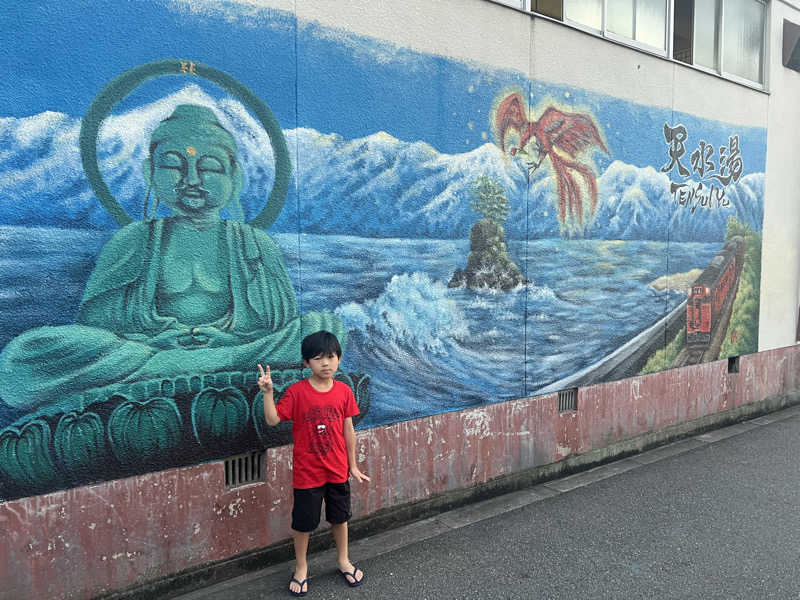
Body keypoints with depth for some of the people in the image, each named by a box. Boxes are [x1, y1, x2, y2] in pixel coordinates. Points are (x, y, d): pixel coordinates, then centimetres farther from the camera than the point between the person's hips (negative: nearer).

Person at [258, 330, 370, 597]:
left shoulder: (344, 391, -5)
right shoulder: (297, 391, -14)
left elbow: (348, 430, 2)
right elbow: (273, 419, -18)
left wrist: (353, 465, 7)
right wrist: (268, 392, -32)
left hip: (337, 470, 3)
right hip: (307, 472, -2)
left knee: (340, 518, 19)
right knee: (303, 522, 12)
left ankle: (343, 561, 43)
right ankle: (301, 567, 37)